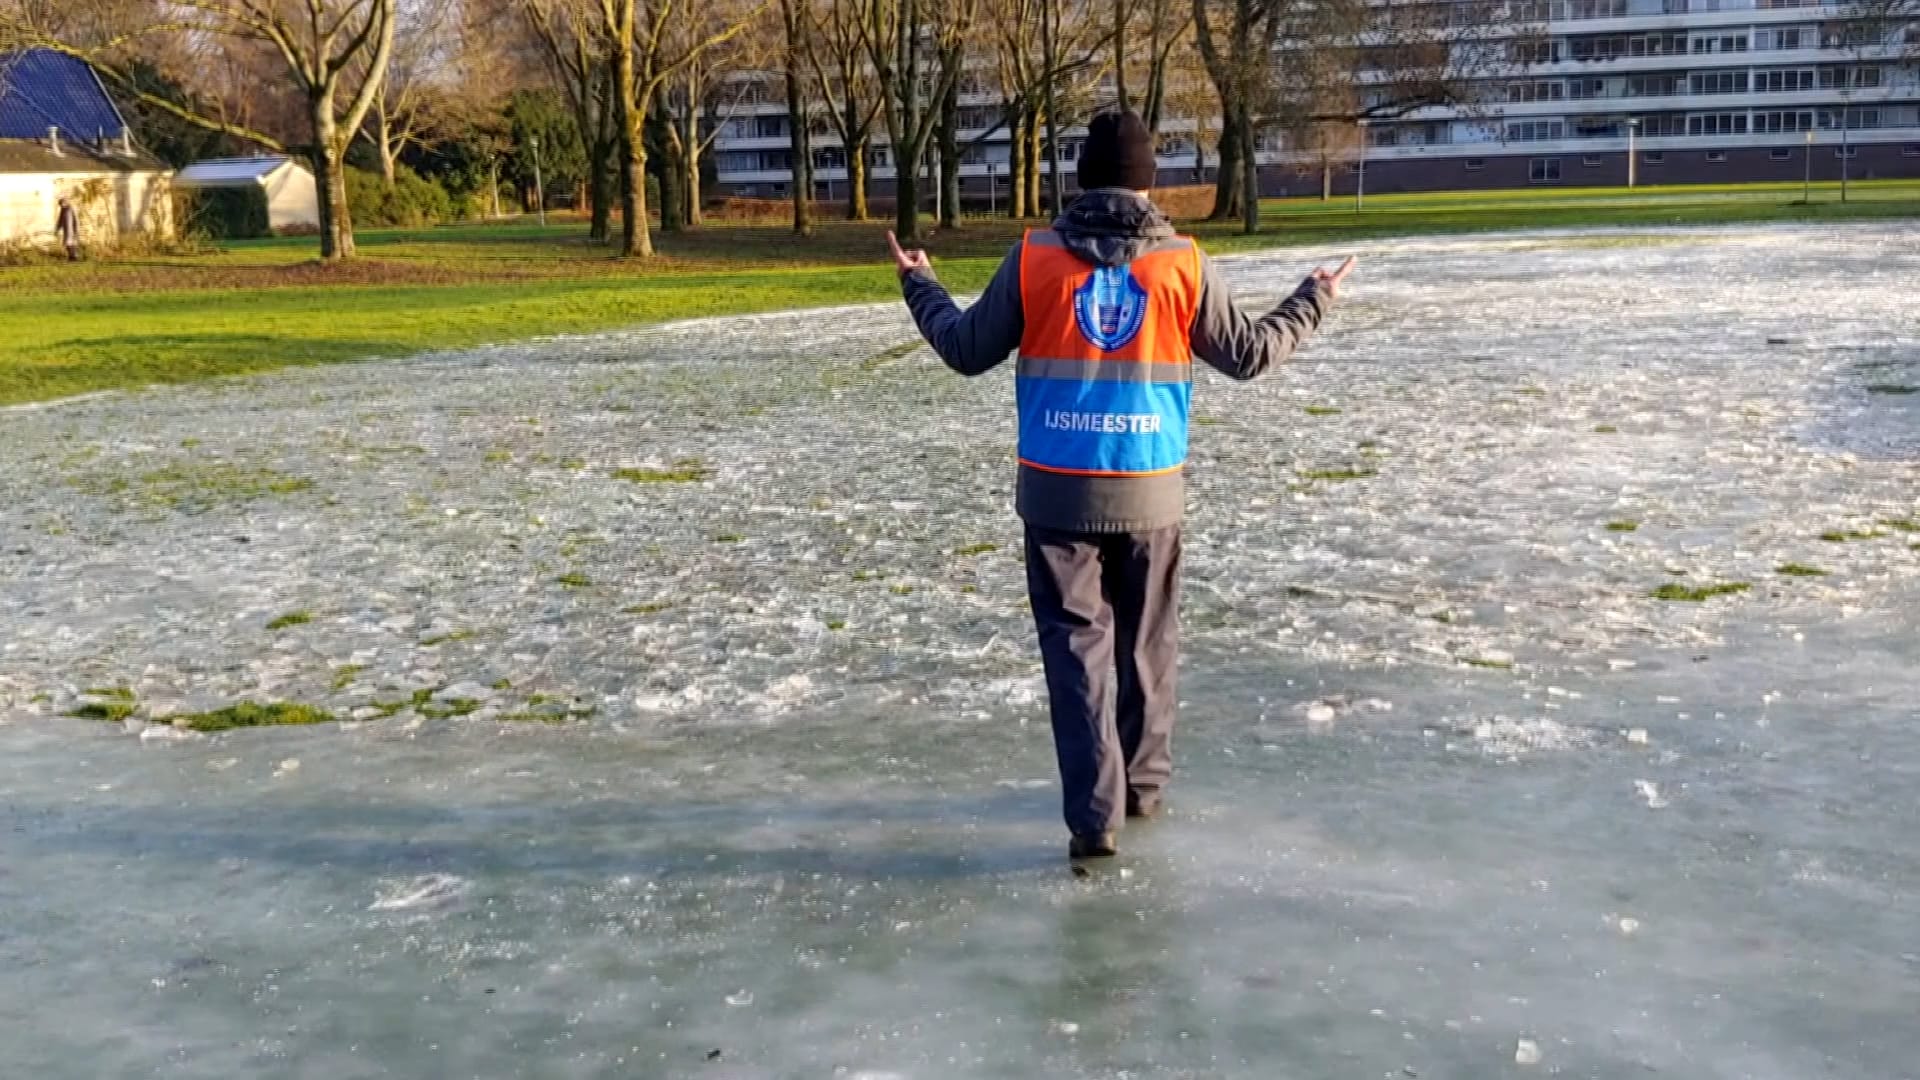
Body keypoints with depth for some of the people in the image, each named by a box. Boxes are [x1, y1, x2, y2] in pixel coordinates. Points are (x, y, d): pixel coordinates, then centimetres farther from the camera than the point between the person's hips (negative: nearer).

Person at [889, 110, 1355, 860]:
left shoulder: (1034, 258, -6)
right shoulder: (1183, 265, -5)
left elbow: (967, 350, 2)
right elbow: (1248, 353, 4)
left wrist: (920, 287, 21)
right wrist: (1315, 299, 22)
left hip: (1058, 492, -1)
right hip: (1150, 493, 1)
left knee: (1076, 644, 5)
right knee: (1147, 641, 18)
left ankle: (1094, 812, -1)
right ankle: (1143, 784, 31)